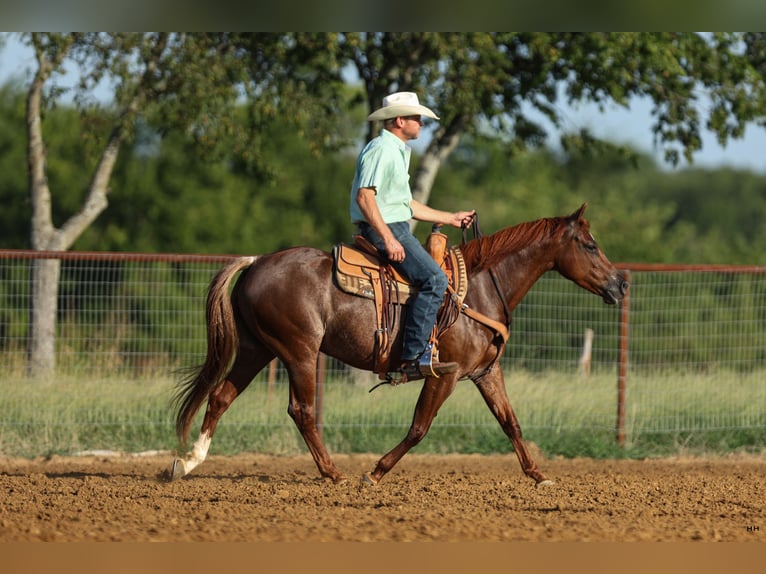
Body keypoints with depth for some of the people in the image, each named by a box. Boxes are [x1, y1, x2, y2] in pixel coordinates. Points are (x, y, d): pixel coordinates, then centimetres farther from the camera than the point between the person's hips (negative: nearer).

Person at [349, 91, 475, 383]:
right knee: (434, 279, -22)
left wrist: (451, 217, 30)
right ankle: (413, 357, -27)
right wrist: (388, 239, -28)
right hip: (383, 228, -11)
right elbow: (365, 196, -22)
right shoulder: (381, 149, -12)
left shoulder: (398, 151, 22)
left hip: (395, 228, 11)